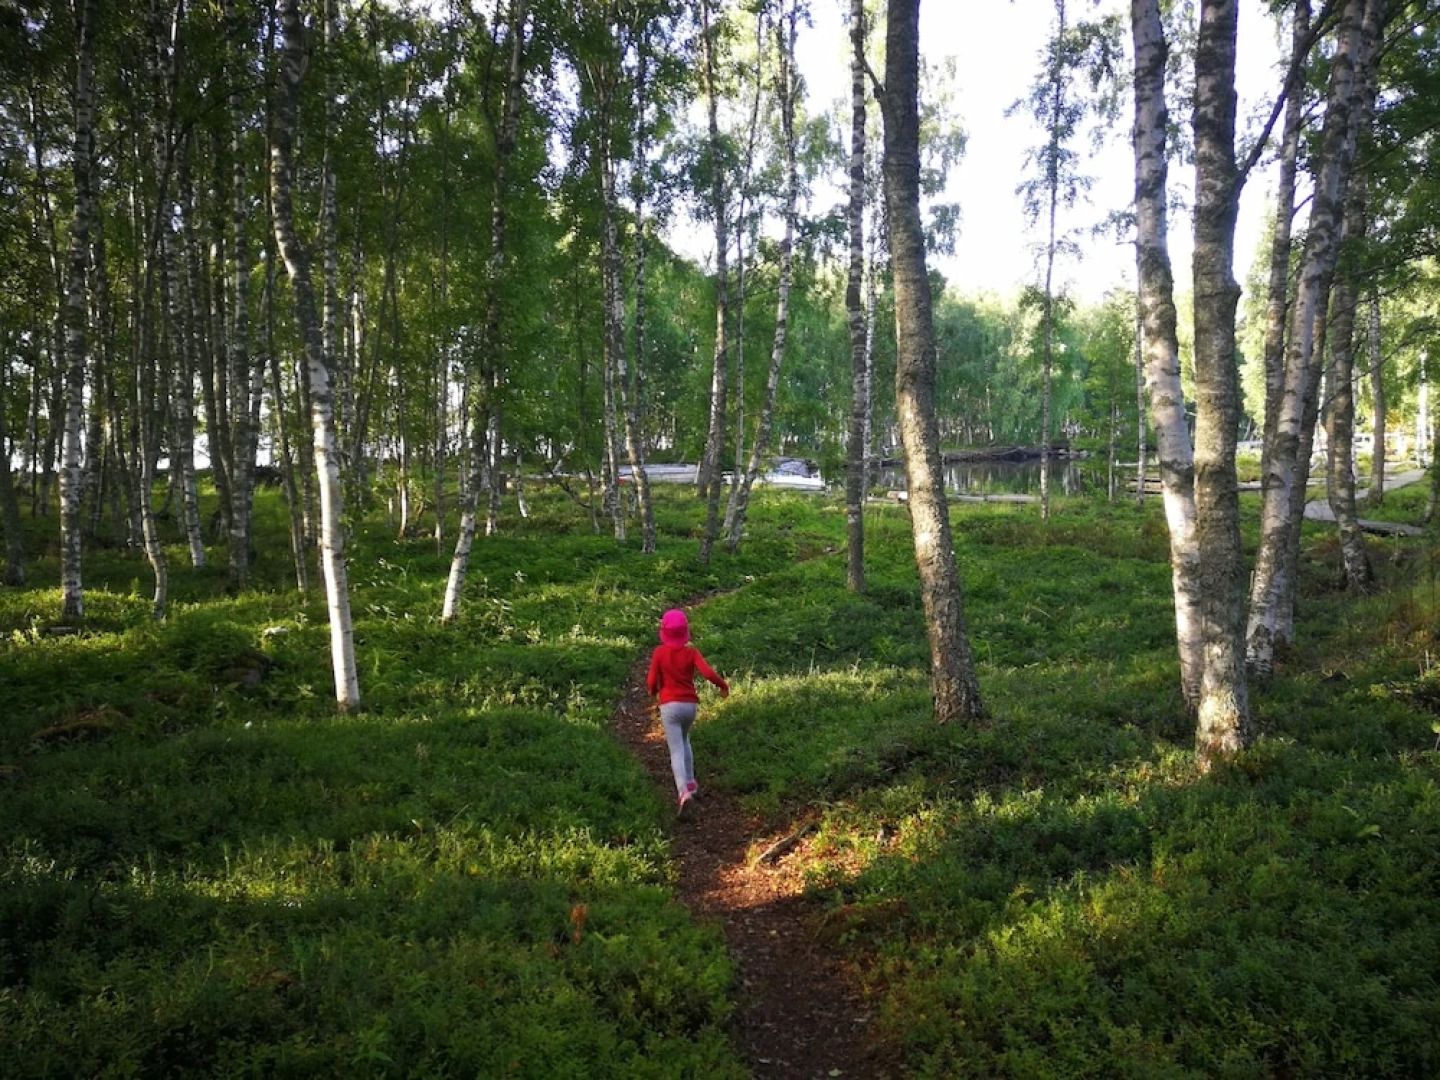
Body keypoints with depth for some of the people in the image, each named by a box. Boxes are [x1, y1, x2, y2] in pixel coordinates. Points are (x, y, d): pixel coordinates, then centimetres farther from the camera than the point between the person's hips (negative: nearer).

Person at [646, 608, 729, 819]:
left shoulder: (659, 652, -5)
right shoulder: (691, 651, -3)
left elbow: (652, 681, -6)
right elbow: (708, 672, -16)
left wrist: (653, 691, 17)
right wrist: (724, 685, 1)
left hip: (669, 706, -3)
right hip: (690, 705, 3)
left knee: (676, 751, -6)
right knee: (683, 740, 28)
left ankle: (684, 792, -25)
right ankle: (690, 783, 27)